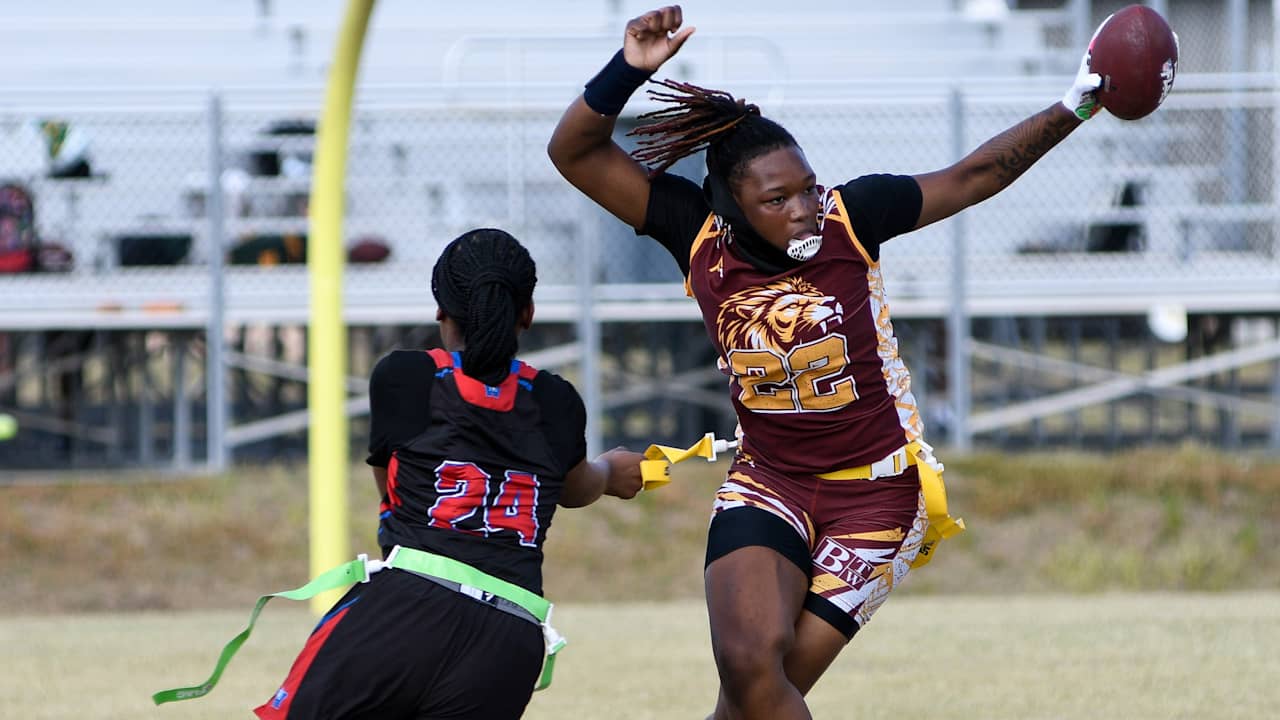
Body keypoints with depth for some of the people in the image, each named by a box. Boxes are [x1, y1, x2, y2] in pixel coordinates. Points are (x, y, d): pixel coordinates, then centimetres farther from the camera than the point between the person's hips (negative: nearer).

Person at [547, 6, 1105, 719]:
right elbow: (575, 151, -9)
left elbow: (971, 177, -2)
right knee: (747, 659, -21)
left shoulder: (849, 217, -11)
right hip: (768, 483, 2)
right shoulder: (701, 233, -8)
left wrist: (1077, 106, -7)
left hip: (876, 492, -2)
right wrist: (631, 70, -24)